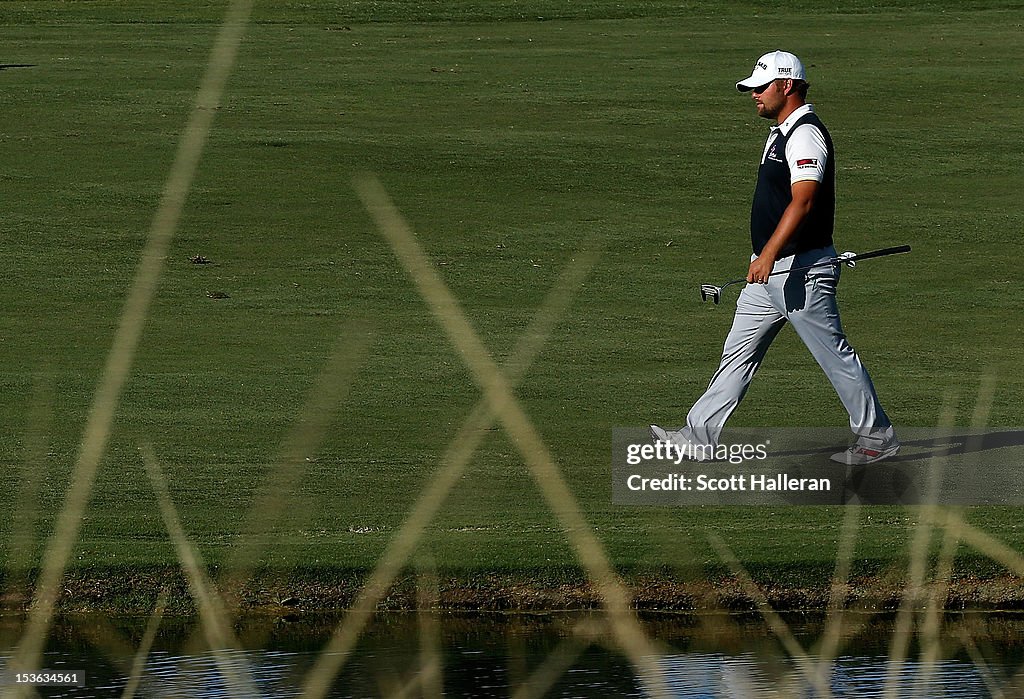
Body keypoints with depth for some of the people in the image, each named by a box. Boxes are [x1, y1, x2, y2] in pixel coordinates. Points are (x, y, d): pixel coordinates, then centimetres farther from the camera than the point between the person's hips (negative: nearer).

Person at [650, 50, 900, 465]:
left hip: (801, 270, -10)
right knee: (738, 352, 9)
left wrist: (769, 253, -36)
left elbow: (803, 201, -28)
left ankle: (877, 436, 9)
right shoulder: (782, 132, 15)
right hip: (770, 272, 10)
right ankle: (699, 436, 10)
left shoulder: (805, 135, -18)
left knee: (834, 355, -1)